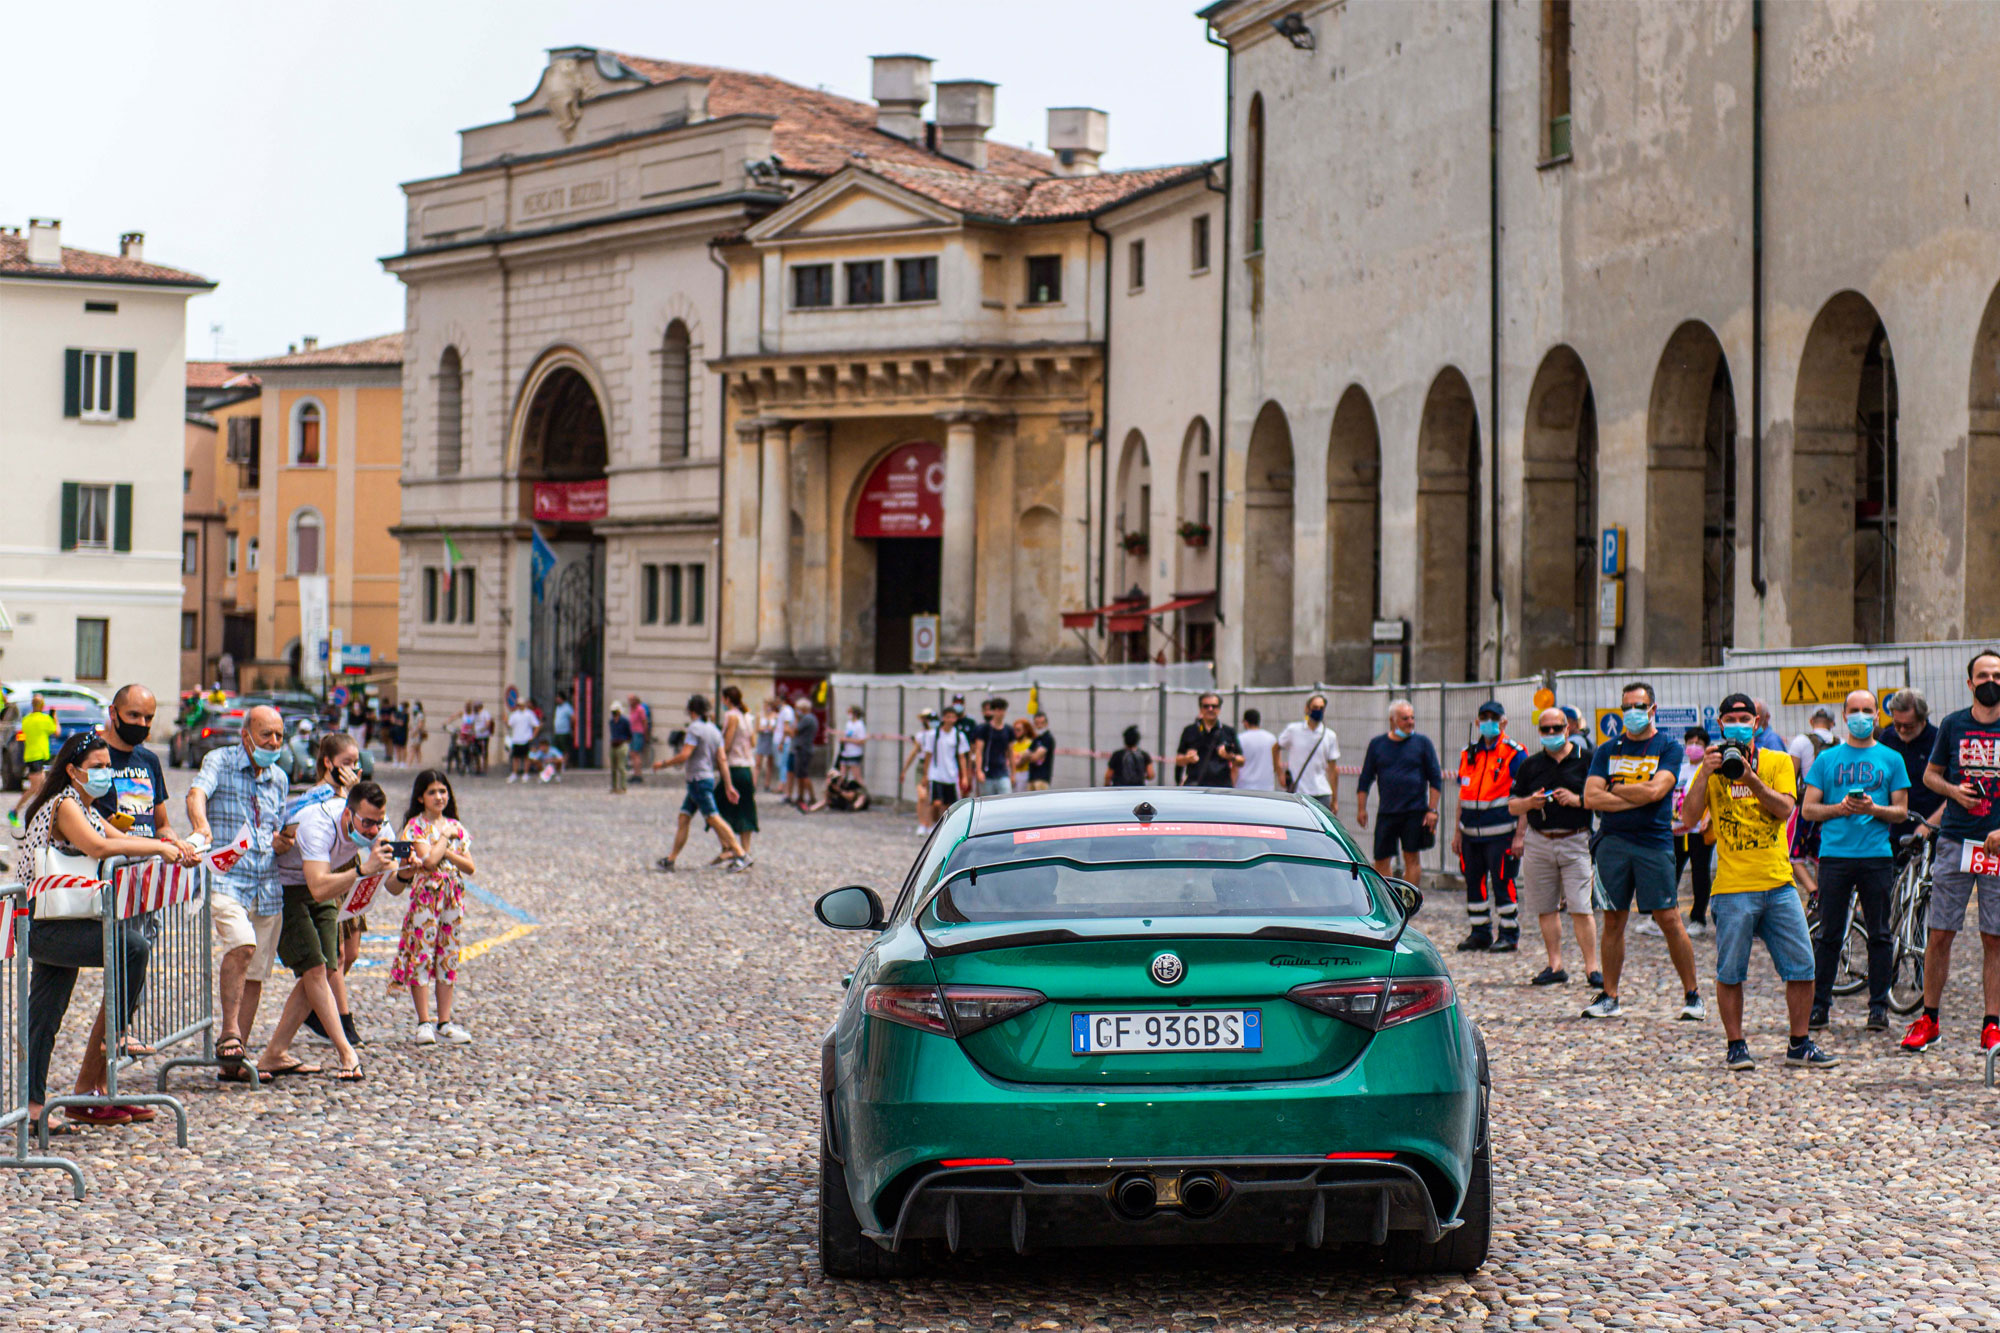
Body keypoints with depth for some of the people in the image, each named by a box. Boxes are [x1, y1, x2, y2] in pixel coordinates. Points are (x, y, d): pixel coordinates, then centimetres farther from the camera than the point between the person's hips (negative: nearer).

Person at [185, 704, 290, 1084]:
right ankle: (229, 1031, -19)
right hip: (225, 878, -6)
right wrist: (201, 826, -42)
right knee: (241, 944, -30)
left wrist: (281, 842, 0)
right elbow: (197, 792, -21)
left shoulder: (279, 779, 16)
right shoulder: (220, 762, 0)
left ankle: (233, 1062, 11)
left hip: (268, 888, 6)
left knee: (255, 974, 5)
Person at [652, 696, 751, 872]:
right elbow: (722, 760, 11)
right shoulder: (714, 730, 13)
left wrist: (663, 763, -6)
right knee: (683, 817, 11)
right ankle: (670, 860, 12)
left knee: (714, 818, -11)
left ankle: (741, 855, -14)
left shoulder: (694, 728, -12)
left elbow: (684, 755, -19)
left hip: (699, 779, -9)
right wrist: (729, 786, 9)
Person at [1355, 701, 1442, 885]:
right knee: (1381, 860, 2)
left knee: (1412, 858, -1)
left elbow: (1436, 779, 3)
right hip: (1386, 813, 2)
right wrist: (1361, 809, 5)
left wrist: (1432, 810, -5)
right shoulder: (1377, 744, 7)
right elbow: (1365, 780, 12)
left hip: (1415, 812, -2)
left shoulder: (1422, 743, 3)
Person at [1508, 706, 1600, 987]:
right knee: (1545, 908, 6)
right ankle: (1555, 965, 14)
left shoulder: (1586, 760, 3)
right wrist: (1530, 802, -8)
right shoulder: (1530, 765, 12)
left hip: (1576, 840, -4)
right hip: (1538, 843, 4)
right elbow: (1512, 806, 13)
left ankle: (1591, 967, -6)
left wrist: (1577, 800, -15)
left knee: (1580, 908, -9)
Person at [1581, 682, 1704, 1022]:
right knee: (1613, 921, 5)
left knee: (1669, 920, -5)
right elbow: (1590, 798, 1)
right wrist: (1636, 798, -8)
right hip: (1612, 841, 3)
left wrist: (1614, 789, -1)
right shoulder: (1607, 750, 12)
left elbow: (1655, 790, -13)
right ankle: (1609, 997, 12)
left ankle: (1691, 994, 5)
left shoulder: (1669, 749, 2)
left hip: (1654, 843, -3)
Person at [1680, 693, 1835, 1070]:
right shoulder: (1713, 764, 8)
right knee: (1730, 972, -1)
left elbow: (1785, 809, -6)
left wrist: (1751, 780, -19)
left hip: (1778, 883, 1)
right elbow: (1689, 816, -2)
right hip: (1732, 887, -1)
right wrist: (1706, 775, -13)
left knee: (1802, 967, 0)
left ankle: (1800, 1045, 11)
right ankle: (1735, 1046, 10)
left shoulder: (1778, 762, 9)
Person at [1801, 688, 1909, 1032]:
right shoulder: (1827, 759, 11)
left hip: (1877, 854, 0)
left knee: (1879, 935, 2)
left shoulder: (1891, 759, 10)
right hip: (1835, 853, 0)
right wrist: (1840, 808, -10)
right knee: (1829, 935, 2)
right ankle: (1819, 1004, 8)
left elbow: (1901, 812, 7)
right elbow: (1808, 809, 7)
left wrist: (1873, 809, -12)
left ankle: (1878, 1005, 8)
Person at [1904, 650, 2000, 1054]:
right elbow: (1930, 775, 16)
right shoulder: (1953, 725, 7)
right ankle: (1928, 1020, 9)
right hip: (1955, 842, 1)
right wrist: (1953, 790, -6)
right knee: (1940, 934, 1)